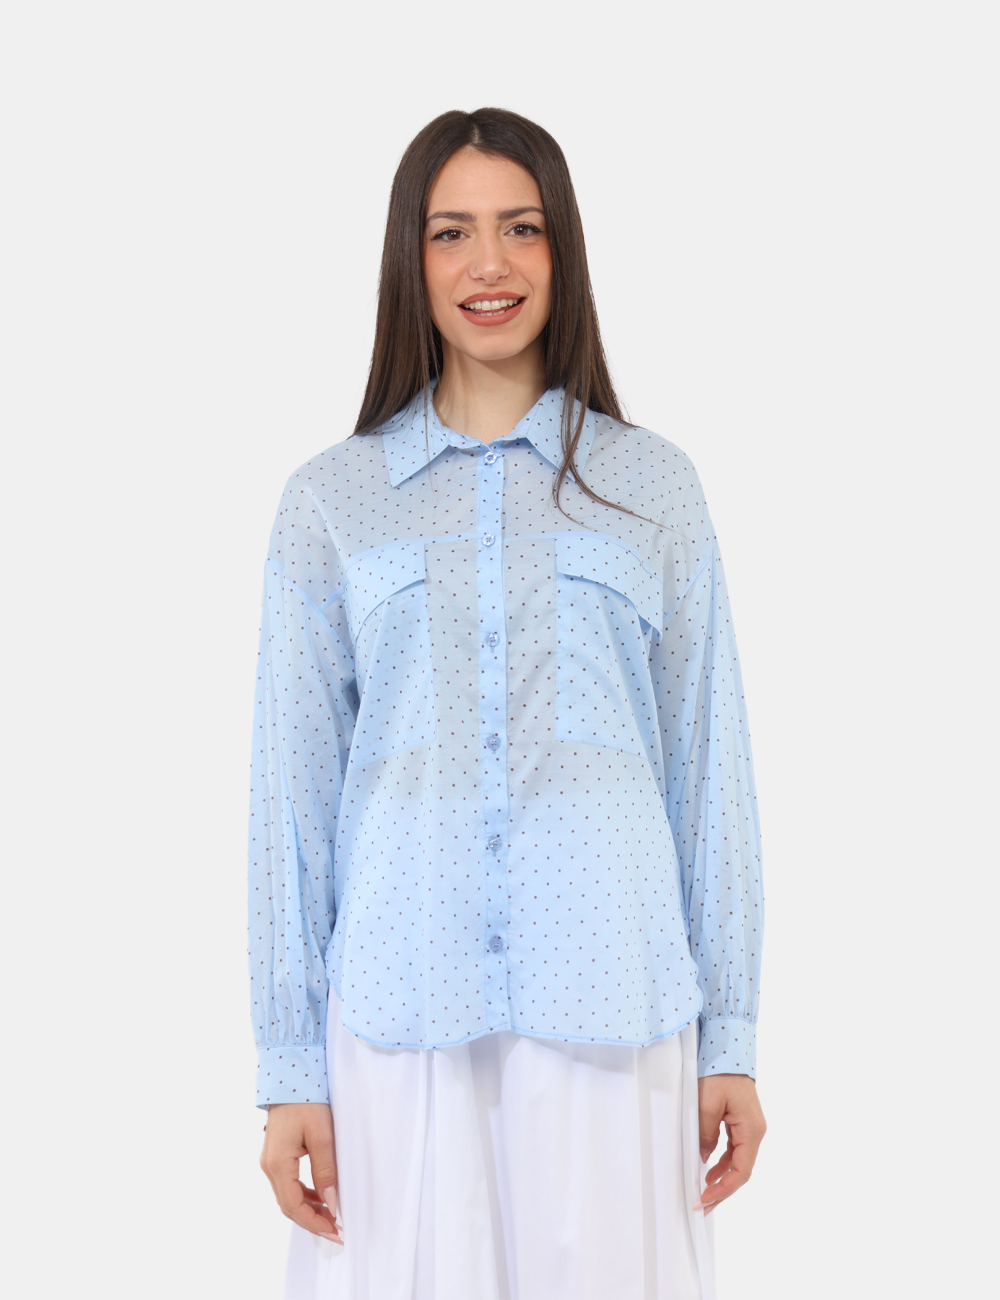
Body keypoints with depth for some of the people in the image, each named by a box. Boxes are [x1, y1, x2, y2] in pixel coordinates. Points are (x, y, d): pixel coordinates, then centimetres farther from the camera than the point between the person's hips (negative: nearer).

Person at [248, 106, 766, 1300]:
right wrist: (289, 1062, 2)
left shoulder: (652, 485, 5)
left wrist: (731, 1036, 4)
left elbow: (708, 764, 5)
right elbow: (293, 781, 4)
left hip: (609, 1001, 0)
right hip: (401, 1004, 0)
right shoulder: (331, 497, 5)